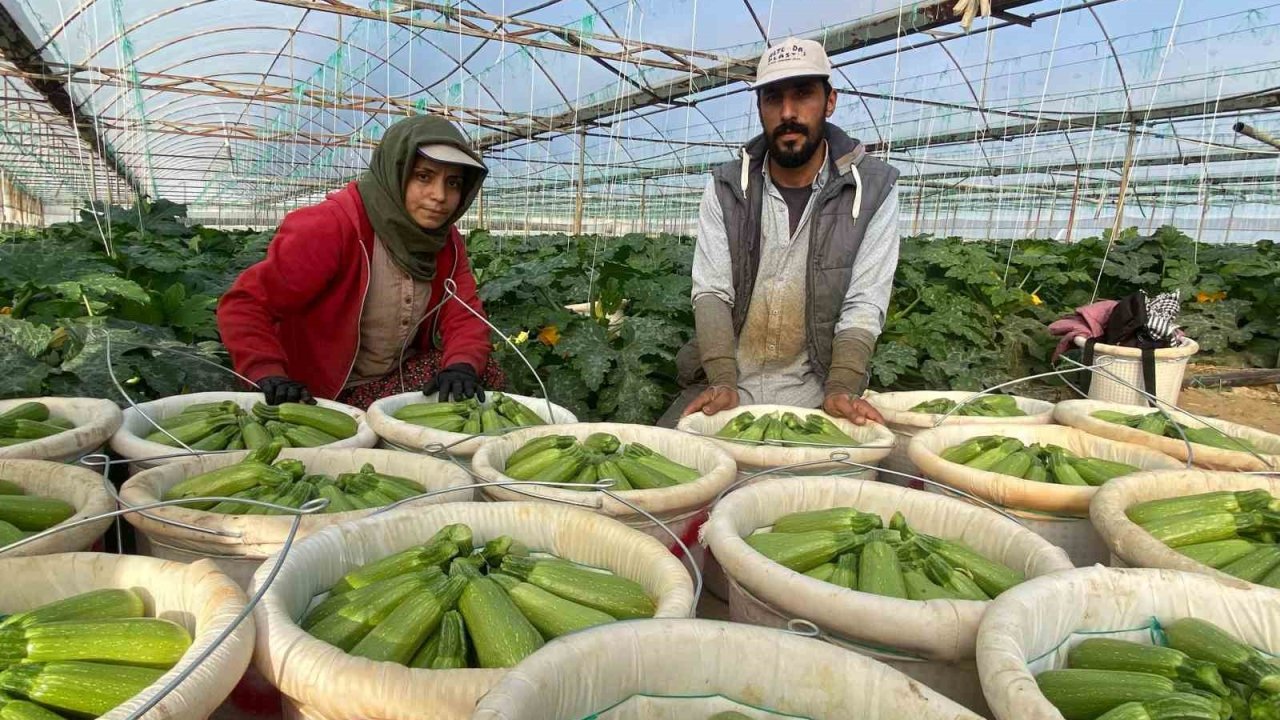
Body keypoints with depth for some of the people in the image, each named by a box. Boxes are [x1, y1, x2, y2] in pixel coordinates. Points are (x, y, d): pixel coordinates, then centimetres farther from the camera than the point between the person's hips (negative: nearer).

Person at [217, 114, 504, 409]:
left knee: (486, 376, -13)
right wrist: (269, 375, -36)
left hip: (400, 375, 5)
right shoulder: (332, 226, -22)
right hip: (323, 393, -5)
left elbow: (464, 315, -6)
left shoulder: (447, 241, -1)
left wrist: (462, 365, -29)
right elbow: (245, 303, -20)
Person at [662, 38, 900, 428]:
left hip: (812, 395, -1)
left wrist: (841, 390, -22)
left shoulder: (873, 188, -4)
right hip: (726, 384, 1)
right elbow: (711, 292, -5)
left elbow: (863, 306, -7)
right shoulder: (725, 188, 1)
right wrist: (723, 382, -20)